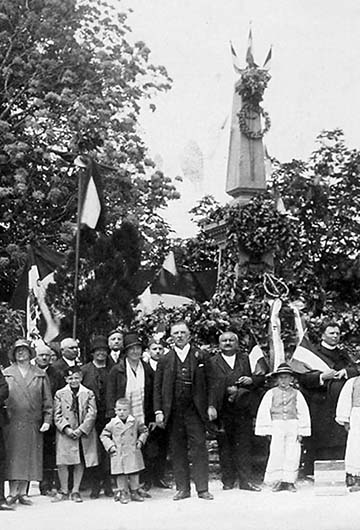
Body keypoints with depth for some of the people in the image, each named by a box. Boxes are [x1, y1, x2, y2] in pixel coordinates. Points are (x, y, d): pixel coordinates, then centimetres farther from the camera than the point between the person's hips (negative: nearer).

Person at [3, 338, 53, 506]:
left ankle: (23, 492, 9)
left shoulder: (40, 375, 9)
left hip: (33, 423, 1)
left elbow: (47, 400, 8)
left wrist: (47, 420, 0)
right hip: (11, 422, -1)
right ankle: (13, 492, 1)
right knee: (12, 457, -4)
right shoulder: (6, 374, 8)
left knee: (30, 459, 2)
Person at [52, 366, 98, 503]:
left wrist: (80, 430, -12)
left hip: (83, 434, 1)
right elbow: (57, 415, 1)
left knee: (80, 463, 5)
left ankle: (75, 491, 16)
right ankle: (64, 491, 11)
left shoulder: (89, 394, 3)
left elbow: (91, 414, -2)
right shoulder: (60, 394, 4)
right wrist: (66, 429, -13)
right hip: (65, 434, -1)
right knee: (62, 463, -5)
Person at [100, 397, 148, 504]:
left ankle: (134, 492, 19)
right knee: (121, 475, 1)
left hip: (133, 453, 1)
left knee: (134, 474, 6)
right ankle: (123, 493, 14)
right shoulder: (112, 423, -2)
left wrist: (140, 441, 1)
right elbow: (104, 435, 5)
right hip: (118, 454, -1)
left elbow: (144, 431, 15)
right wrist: (110, 446, -6)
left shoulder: (135, 422, 1)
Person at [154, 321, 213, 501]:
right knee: (177, 450, 5)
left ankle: (202, 489, 2)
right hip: (173, 412, 2)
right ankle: (182, 488, 12)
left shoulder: (200, 356, 6)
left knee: (199, 448, -3)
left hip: (194, 411, -2)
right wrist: (158, 411, -1)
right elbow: (157, 388, 8)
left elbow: (209, 383, 4)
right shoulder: (165, 360, 9)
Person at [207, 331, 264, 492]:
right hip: (223, 411, -1)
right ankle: (228, 480, 11)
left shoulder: (246, 359, 11)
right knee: (225, 446, 3)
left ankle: (245, 481, 7)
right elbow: (211, 386, -6)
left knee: (244, 445, 2)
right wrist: (211, 406, -18)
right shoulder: (213, 362, 4)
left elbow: (261, 377, 14)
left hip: (243, 410, 1)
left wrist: (251, 380, -8)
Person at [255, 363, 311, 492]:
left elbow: (303, 412, 6)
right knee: (276, 454, -5)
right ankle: (277, 481, 4)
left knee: (292, 455, 0)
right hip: (276, 426, -1)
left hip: (292, 426, 1)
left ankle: (289, 481, 9)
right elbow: (263, 412, 2)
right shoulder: (271, 393, 4)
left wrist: (301, 431, 0)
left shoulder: (296, 394, 8)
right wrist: (267, 430, -4)